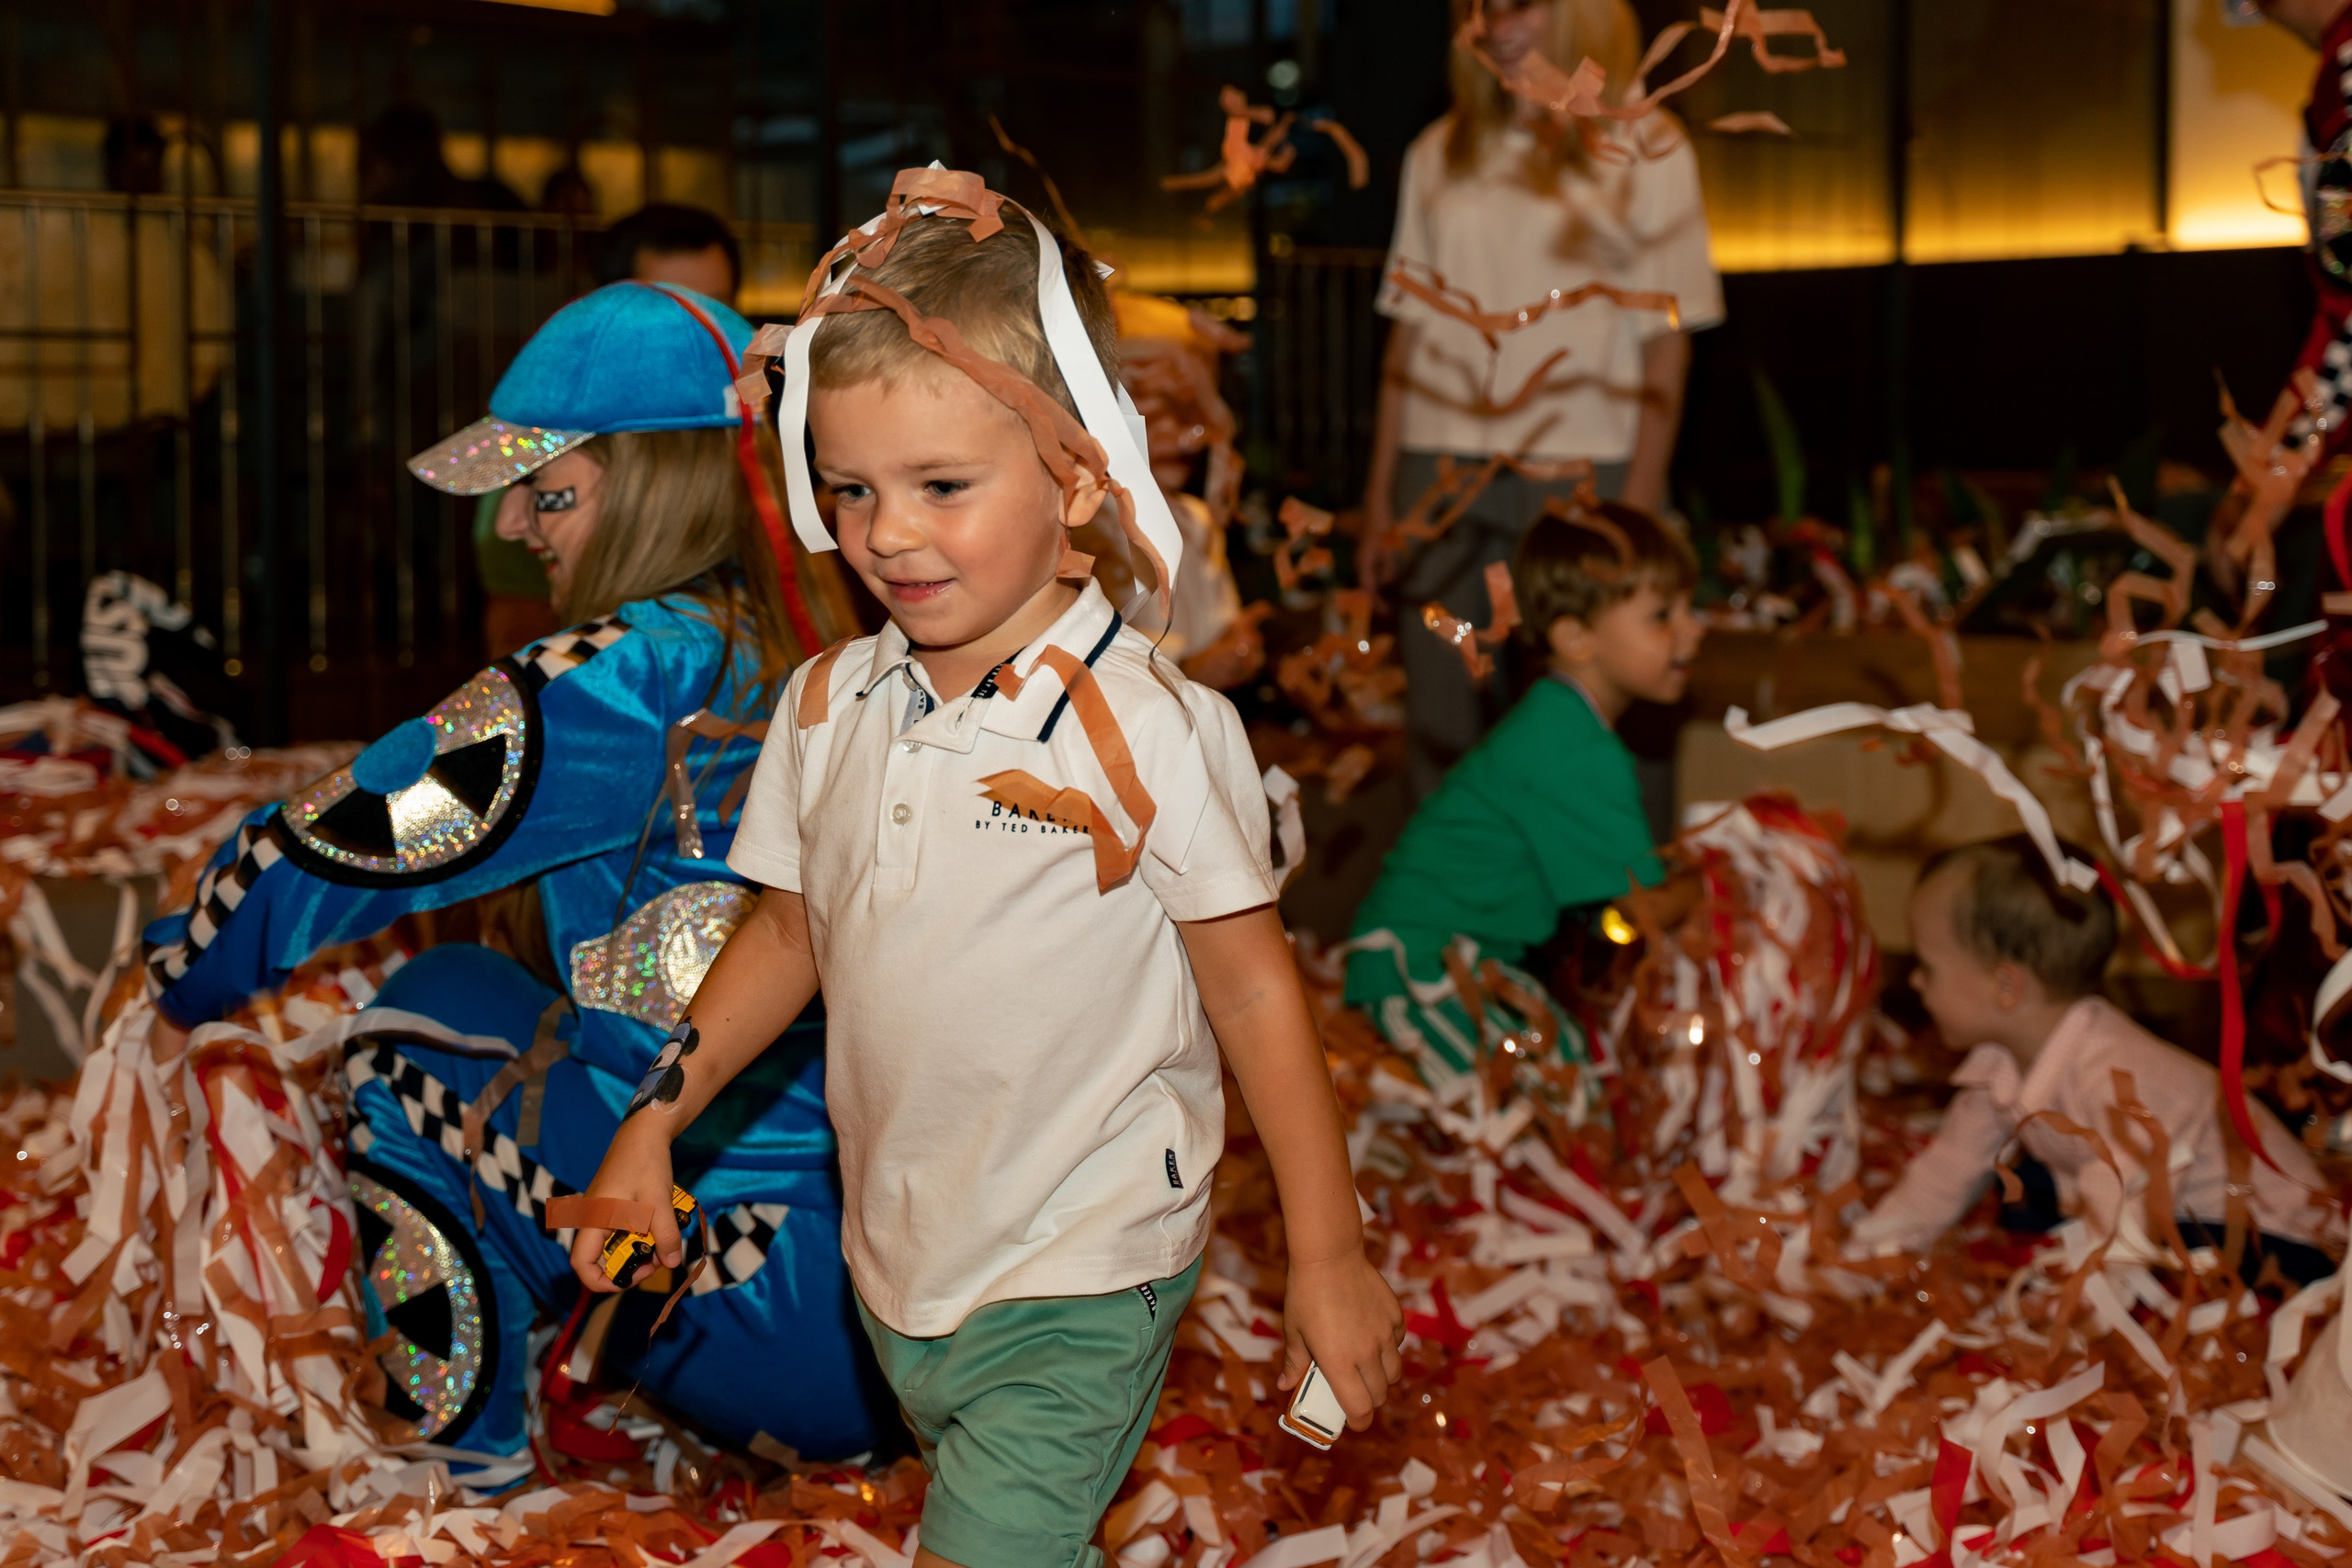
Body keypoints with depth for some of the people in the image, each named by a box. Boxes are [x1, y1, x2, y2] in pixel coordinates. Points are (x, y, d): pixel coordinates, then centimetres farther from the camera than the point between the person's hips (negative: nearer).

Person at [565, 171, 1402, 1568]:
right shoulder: (828, 707, 0)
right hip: (897, 1260, 6)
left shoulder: (1149, 730, -18)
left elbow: (1253, 989, -11)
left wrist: (1330, 1257, -8)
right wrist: (654, 1125, 10)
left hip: (1080, 1278, -6)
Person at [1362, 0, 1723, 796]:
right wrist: (1381, 492, 10)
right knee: (1441, 725, 3)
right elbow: (1408, 330, 15)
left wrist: (1639, 502, -9)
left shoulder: (1644, 150, 4)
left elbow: (1666, 343, -1)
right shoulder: (1438, 155, 15)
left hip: (1579, 469, -3)